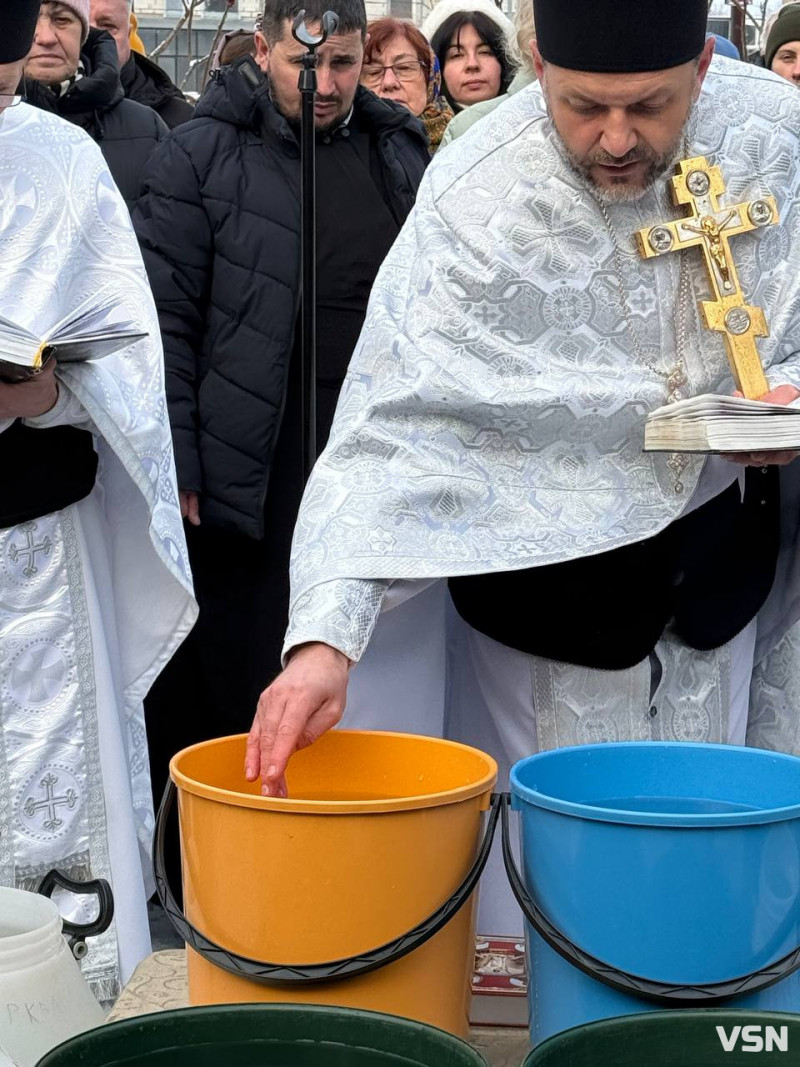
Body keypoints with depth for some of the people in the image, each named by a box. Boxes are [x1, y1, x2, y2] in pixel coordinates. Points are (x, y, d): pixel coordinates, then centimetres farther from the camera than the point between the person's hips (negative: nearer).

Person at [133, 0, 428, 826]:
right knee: (234, 674, 1)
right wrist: (173, 462, -11)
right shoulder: (201, 155, -4)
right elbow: (163, 317, -6)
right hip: (252, 465, -4)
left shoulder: (400, 152, 10)